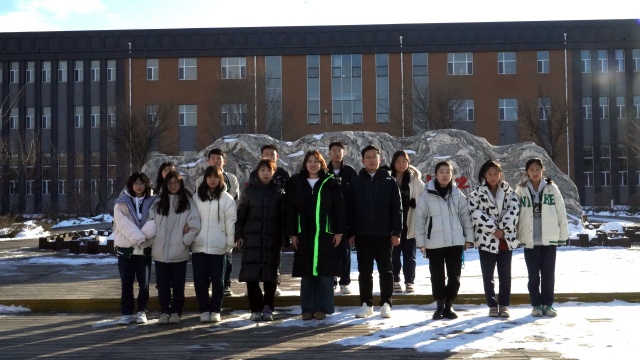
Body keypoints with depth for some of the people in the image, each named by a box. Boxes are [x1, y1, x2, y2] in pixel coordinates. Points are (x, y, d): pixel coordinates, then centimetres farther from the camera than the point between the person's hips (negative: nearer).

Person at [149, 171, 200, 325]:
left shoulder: (187, 202, 2)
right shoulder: (158, 203, 9)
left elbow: (195, 225, -4)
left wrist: (185, 241, -6)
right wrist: (154, 242, -3)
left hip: (179, 252, -2)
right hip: (160, 252, 2)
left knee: (178, 284, 5)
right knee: (162, 284, 7)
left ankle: (176, 312, 14)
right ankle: (164, 311, 16)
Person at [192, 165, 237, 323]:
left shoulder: (227, 199, -1)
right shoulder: (196, 197, 7)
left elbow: (231, 222, -2)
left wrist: (230, 244, -4)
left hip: (218, 247, -2)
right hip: (198, 246, 2)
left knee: (217, 280, 5)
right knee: (200, 280, 4)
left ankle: (215, 310, 15)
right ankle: (204, 310, 15)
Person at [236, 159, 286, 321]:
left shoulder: (279, 192, 7)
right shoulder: (250, 190, 6)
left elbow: (283, 216, 6)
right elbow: (241, 213, 6)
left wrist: (283, 238, 0)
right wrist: (238, 235, -1)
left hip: (272, 239, 0)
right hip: (251, 238, 0)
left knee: (270, 274, 1)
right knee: (252, 275, -4)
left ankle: (268, 308, 13)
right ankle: (256, 309, 5)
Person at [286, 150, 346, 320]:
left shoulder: (331, 183, 2)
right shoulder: (296, 182, 6)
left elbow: (339, 208, 1)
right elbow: (290, 209, 5)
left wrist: (339, 231, -5)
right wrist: (292, 233, 0)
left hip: (326, 234, -1)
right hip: (304, 234, 1)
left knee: (325, 273, 1)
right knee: (306, 274, 5)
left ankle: (322, 308, 10)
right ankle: (307, 308, 13)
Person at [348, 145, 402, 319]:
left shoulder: (389, 182, 3)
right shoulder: (355, 182, 5)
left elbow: (397, 209, 1)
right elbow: (350, 210, 5)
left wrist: (396, 232, -5)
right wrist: (350, 233, -1)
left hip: (384, 234, -1)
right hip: (362, 234, 1)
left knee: (385, 271, 6)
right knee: (364, 271, 7)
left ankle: (386, 304, 14)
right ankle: (366, 304, 16)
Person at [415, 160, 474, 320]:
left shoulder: (457, 194, 5)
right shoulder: (427, 195, -2)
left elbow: (465, 216, 8)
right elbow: (420, 219, 0)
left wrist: (469, 238, 4)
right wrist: (421, 241, -3)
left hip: (456, 241, 2)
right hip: (434, 242, -2)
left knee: (454, 275, 5)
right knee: (437, 275, 5)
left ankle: (449, 305, 18)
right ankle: (440, 306, 18)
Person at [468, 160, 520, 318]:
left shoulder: (509, 191, 6)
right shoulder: (477, 192, -1)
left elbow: (514, 210, -5)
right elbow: (476, 213, -11)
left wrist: (502, 229, -14)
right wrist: (494, 229, -14)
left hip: (506, 239, 2)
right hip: (486, 239, -1)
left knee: (505, 274, 7)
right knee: (488, 275, 4)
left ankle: (504, 305, 17)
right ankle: (492, 306, 15)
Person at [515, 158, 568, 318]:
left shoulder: (551, 188, 3)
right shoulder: (521, 190, 3)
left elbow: (561, 213, 4)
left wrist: (563, 235, 2)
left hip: (549, 239, 0)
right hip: (530, 240, 0)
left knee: (548, 274, 6)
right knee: (533, 275, 5)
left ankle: (548, 304, 17)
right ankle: (536, 304, 16)